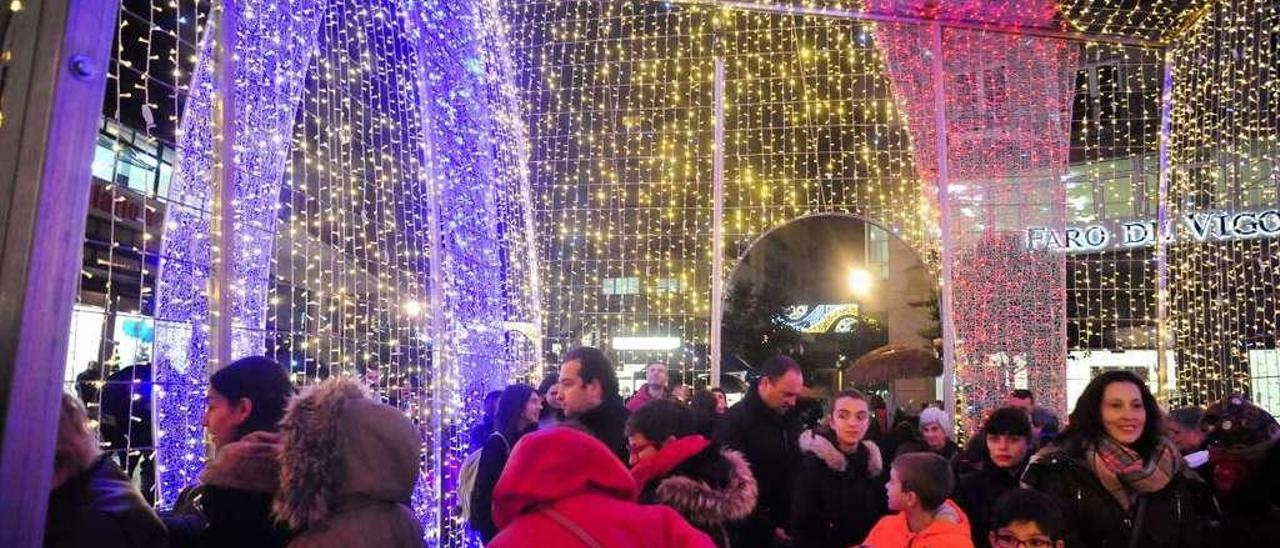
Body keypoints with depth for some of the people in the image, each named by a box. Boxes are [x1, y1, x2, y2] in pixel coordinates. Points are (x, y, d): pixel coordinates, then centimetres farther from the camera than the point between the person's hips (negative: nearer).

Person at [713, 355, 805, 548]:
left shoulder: (791, 417, 5)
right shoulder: (735, 420, -17)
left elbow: (796, 467, 12)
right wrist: (769, 527, -15)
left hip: (787, 527, 6)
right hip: (751, 532, -6)